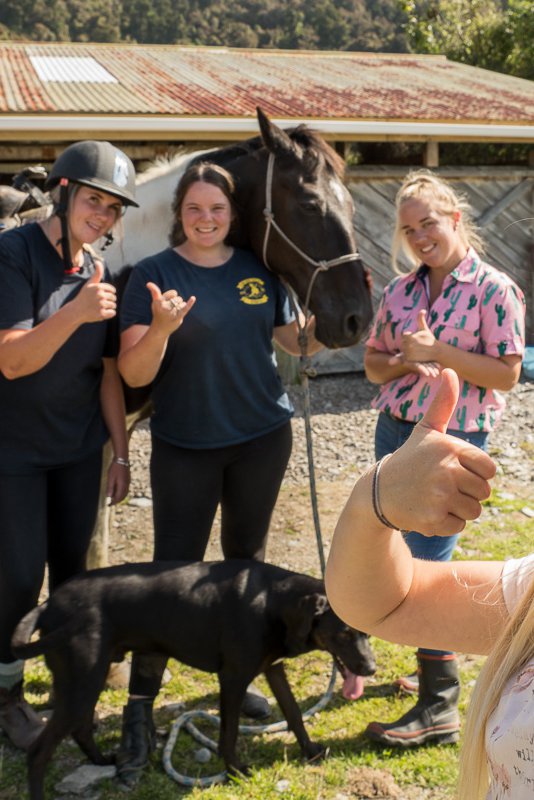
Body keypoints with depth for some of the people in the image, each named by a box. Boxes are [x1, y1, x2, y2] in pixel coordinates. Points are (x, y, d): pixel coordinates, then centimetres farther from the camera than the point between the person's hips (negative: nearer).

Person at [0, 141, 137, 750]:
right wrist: (75, 313, -36)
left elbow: (108, 374, 8)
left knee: (72, 567, 15)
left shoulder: (101, 276, 4)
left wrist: (120, 453, 7)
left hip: (79, 449, 5)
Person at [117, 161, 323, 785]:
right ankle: (140, 707, 12)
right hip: (184, 447, -4)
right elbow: (133, 374, -13)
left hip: (262, 438, 4)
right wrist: (161, 328, -32)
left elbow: (297, 340, 12)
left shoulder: (259, 270, 2)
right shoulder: (153, 275, -9)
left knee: (246, 557, 16)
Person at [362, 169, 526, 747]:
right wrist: (404, 363, -10)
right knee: (407, 558, 16)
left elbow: (507, 374, -13)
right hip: (394, 432, 7)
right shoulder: (399, 291, 7)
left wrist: (437, 350, -21)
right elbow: (373, 362, 12)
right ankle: (437, 663, 37)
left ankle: (441, 708, 6)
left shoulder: (494, 290, -9)